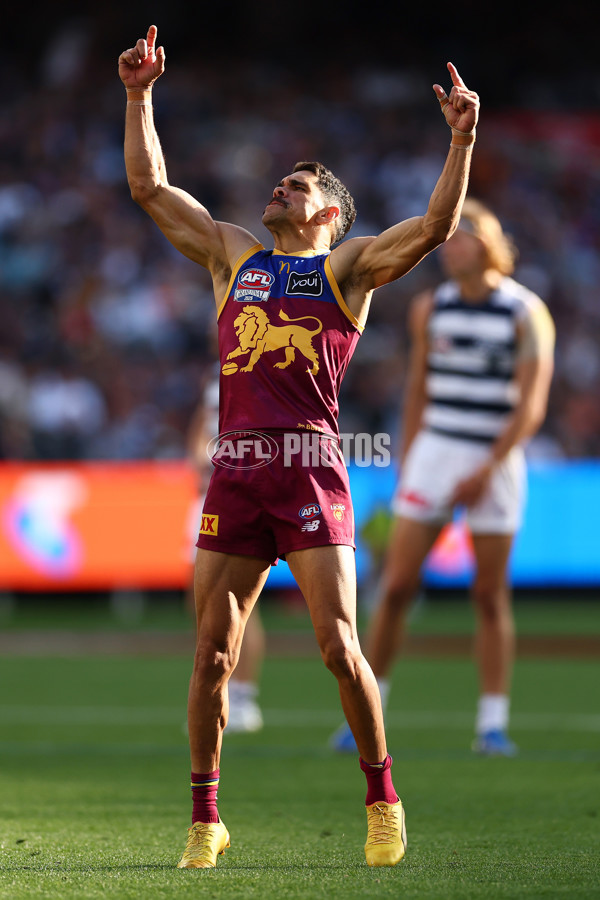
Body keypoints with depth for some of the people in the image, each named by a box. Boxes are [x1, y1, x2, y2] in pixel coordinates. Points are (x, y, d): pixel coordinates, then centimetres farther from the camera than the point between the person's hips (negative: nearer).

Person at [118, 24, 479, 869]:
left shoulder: (348, 266, 9)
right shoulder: (232, 252, 21)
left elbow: (435, 225, -5)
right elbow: (149, 184, 24)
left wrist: (461, 142, -15)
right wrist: (140, 97, 19)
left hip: (311, 467, -4)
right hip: (235, 470, 4)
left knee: (338, 646, -9)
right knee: (212, 651, 2)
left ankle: (383, 799, 7)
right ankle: (205, 821, 11)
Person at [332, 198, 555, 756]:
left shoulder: (526, 313, -6)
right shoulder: (430, 308, 6)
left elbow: (531, 406, -10)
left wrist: (487, 469, -16)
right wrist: (406, 465, 13)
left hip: (496, 460, -3)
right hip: (434, 453, 3)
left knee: (491, 595, 1)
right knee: (397, 585, -3)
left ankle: (492, 725, 8)